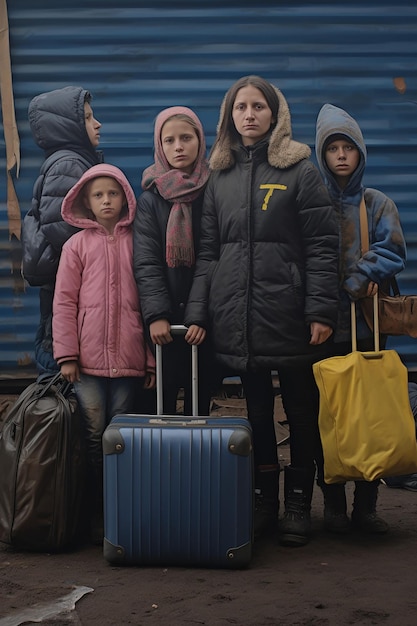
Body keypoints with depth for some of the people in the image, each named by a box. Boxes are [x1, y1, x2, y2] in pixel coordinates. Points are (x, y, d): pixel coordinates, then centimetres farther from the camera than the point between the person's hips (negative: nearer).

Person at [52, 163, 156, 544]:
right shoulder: (77, 245, 7)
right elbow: (65, 302, 5)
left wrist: (151, 360, 5)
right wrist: (67, 354, -3)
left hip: (130, 360, 0)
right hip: (88, 360, 0)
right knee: (94, 437, -1)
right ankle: (96, 516, 8)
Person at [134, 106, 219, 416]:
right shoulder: (151, 198, 4)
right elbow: (146, 262, -3)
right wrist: (157, 314, -15)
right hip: (166, 320, 0)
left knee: (200, 400, 6)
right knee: (162, 400, 1)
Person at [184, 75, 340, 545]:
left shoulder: (300, 171, -1)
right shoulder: (220, 176, 11)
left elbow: (322, 246, -6)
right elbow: (207, 251, 9)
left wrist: (321, 310, -14)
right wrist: (197, 312, 0)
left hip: (291, 316, -3)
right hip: (239, 319, 4)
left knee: (301, 413, 7)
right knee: (256, 413, 12)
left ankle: (299, 505, 19)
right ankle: (263, 502, 22)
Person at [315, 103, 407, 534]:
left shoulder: (378, 204, 10)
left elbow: (391, 252, -2)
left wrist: (357, 279, -16)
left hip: (367, 324, 1)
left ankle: (366, 504, 10)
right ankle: (334, 503, 12)